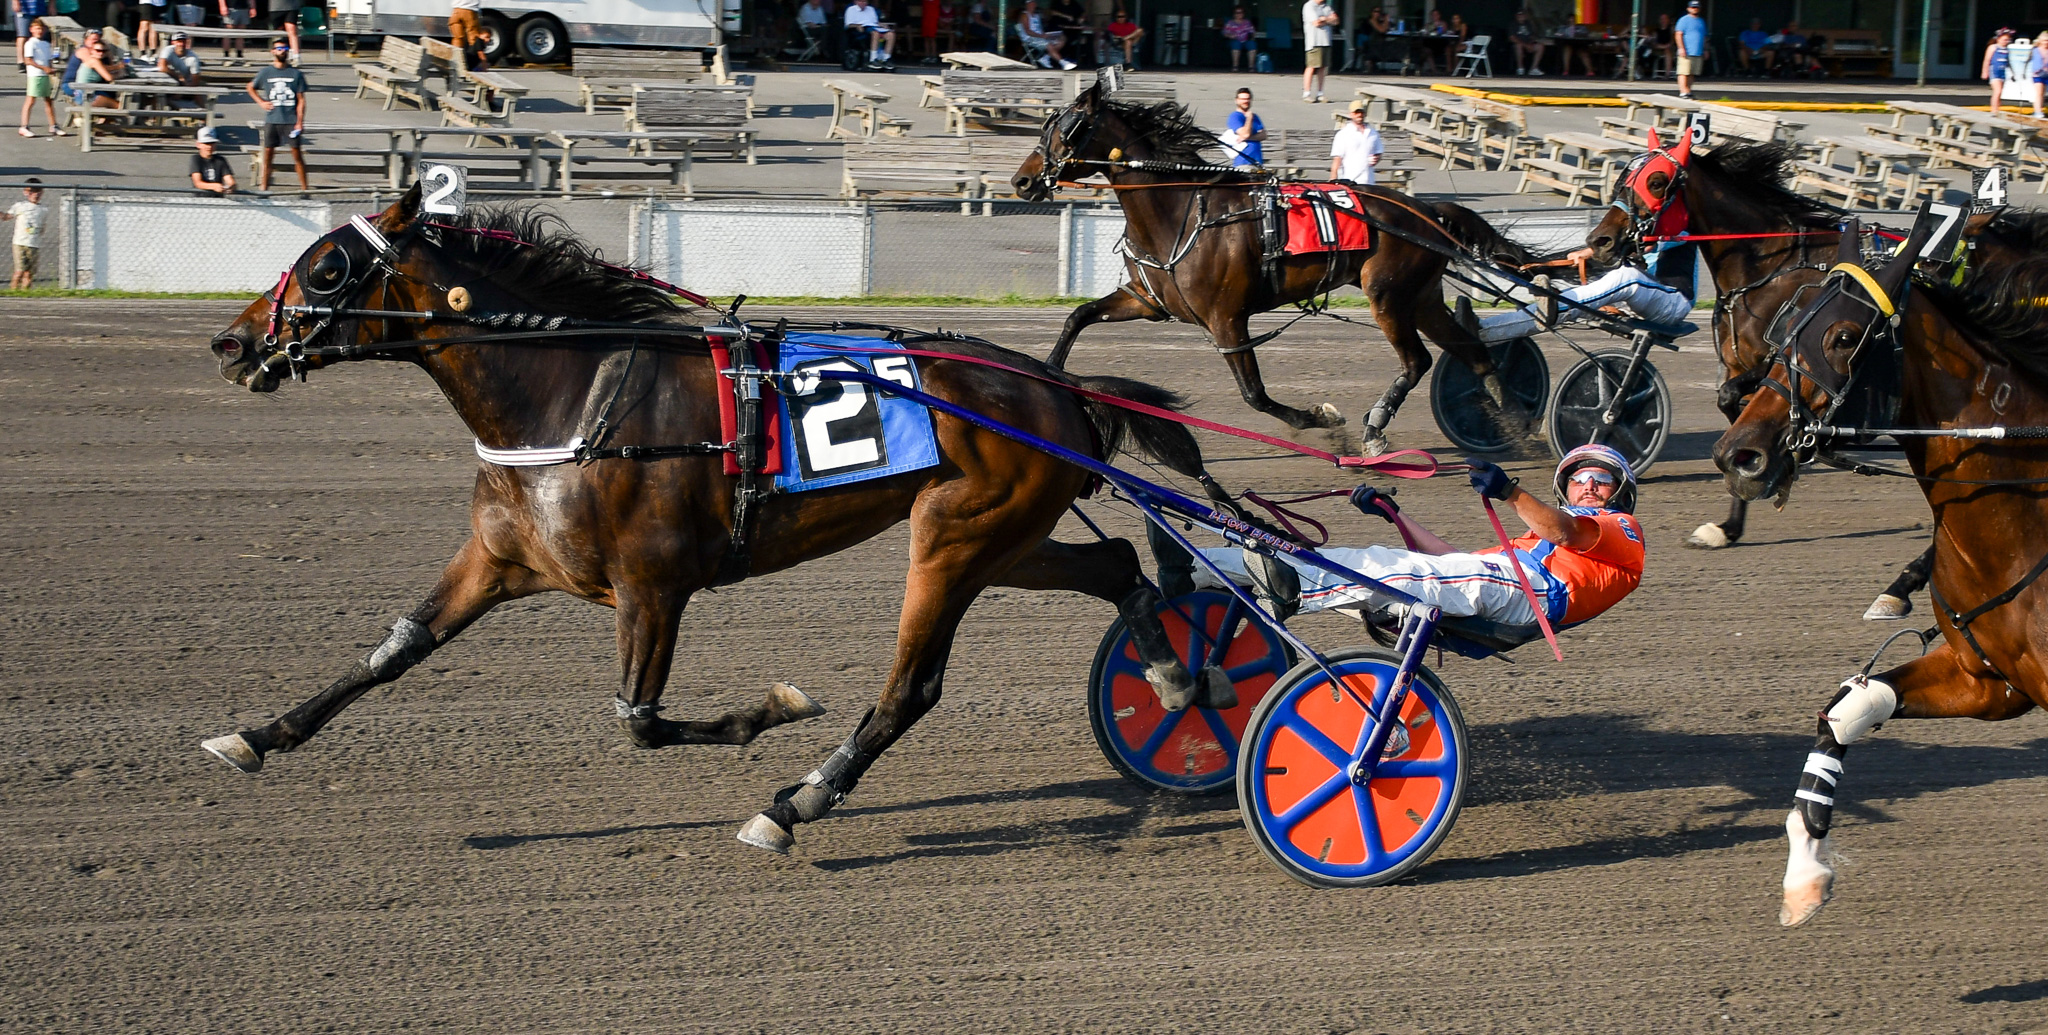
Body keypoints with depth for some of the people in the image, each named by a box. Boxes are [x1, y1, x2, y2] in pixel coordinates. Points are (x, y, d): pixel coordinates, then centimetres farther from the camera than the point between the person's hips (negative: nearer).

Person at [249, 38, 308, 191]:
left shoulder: (296, 74, 2)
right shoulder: (266, 73, 6)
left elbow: (301, 100, 2)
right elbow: (251, 88, 22)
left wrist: (299, 122, -6)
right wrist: (261, 102, 7)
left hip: (291, 121, -1)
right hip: (271, 120, 1)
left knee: (297, 153, -2)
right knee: (268, 152, 4)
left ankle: (304, 187, 2)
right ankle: (264, 186, 10)